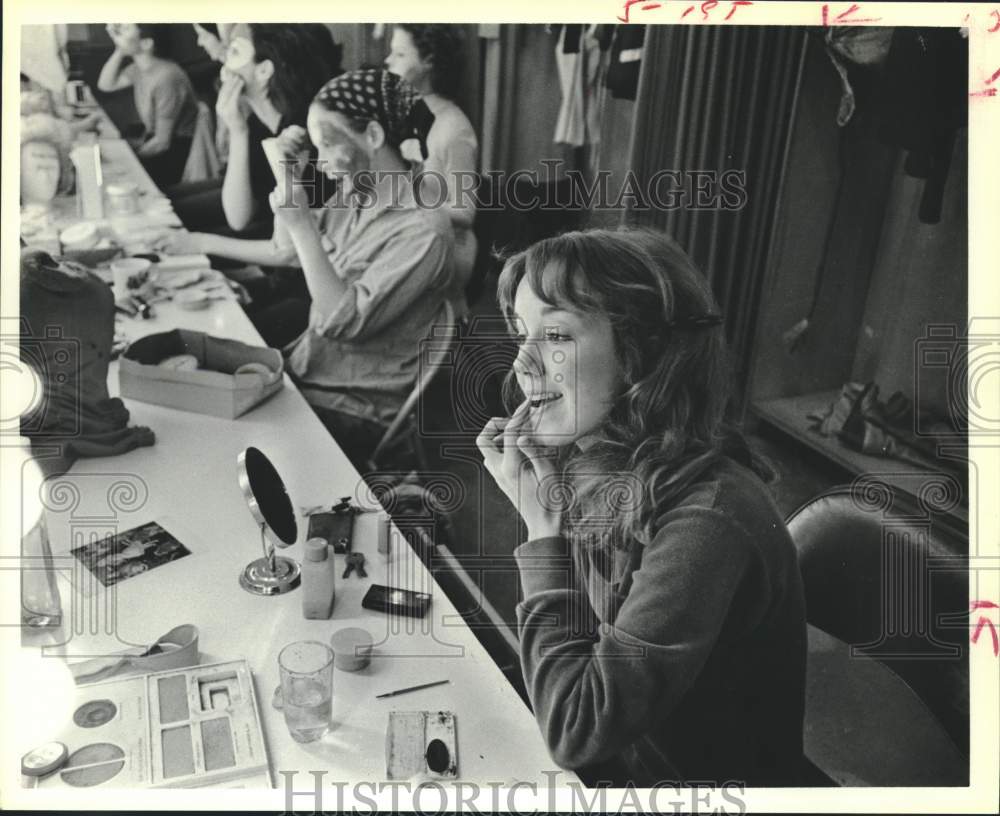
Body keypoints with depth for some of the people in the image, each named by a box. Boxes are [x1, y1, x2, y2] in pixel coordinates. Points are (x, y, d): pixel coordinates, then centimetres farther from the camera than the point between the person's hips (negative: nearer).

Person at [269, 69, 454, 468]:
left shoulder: (423, 230, -21)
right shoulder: (351, 196, 2)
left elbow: (342, 320, -24)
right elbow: (287, 250, 17)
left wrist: (302, 224, -22)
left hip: (358, 411, -7)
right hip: (303, 369, 7)